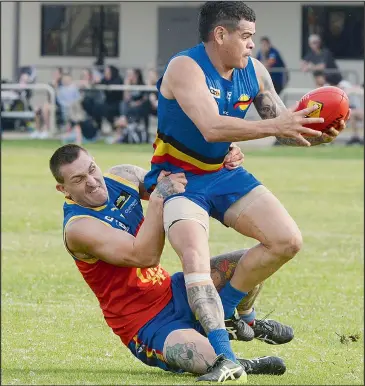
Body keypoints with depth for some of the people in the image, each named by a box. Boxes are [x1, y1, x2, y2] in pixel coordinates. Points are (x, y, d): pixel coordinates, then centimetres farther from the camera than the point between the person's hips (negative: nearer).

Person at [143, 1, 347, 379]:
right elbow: (212, 128, -38)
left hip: (224, 174, 7)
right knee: (194, 255, -30)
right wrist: (274, 126, -41)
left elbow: (285, 127, 5)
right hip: (179, 179, -7)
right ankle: (224, 356, -33)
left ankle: (227, 309, 16)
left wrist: (316, 136, -18)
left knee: (287, 240, -3)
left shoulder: (253, 71, 0)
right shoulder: (185, 68, -23)